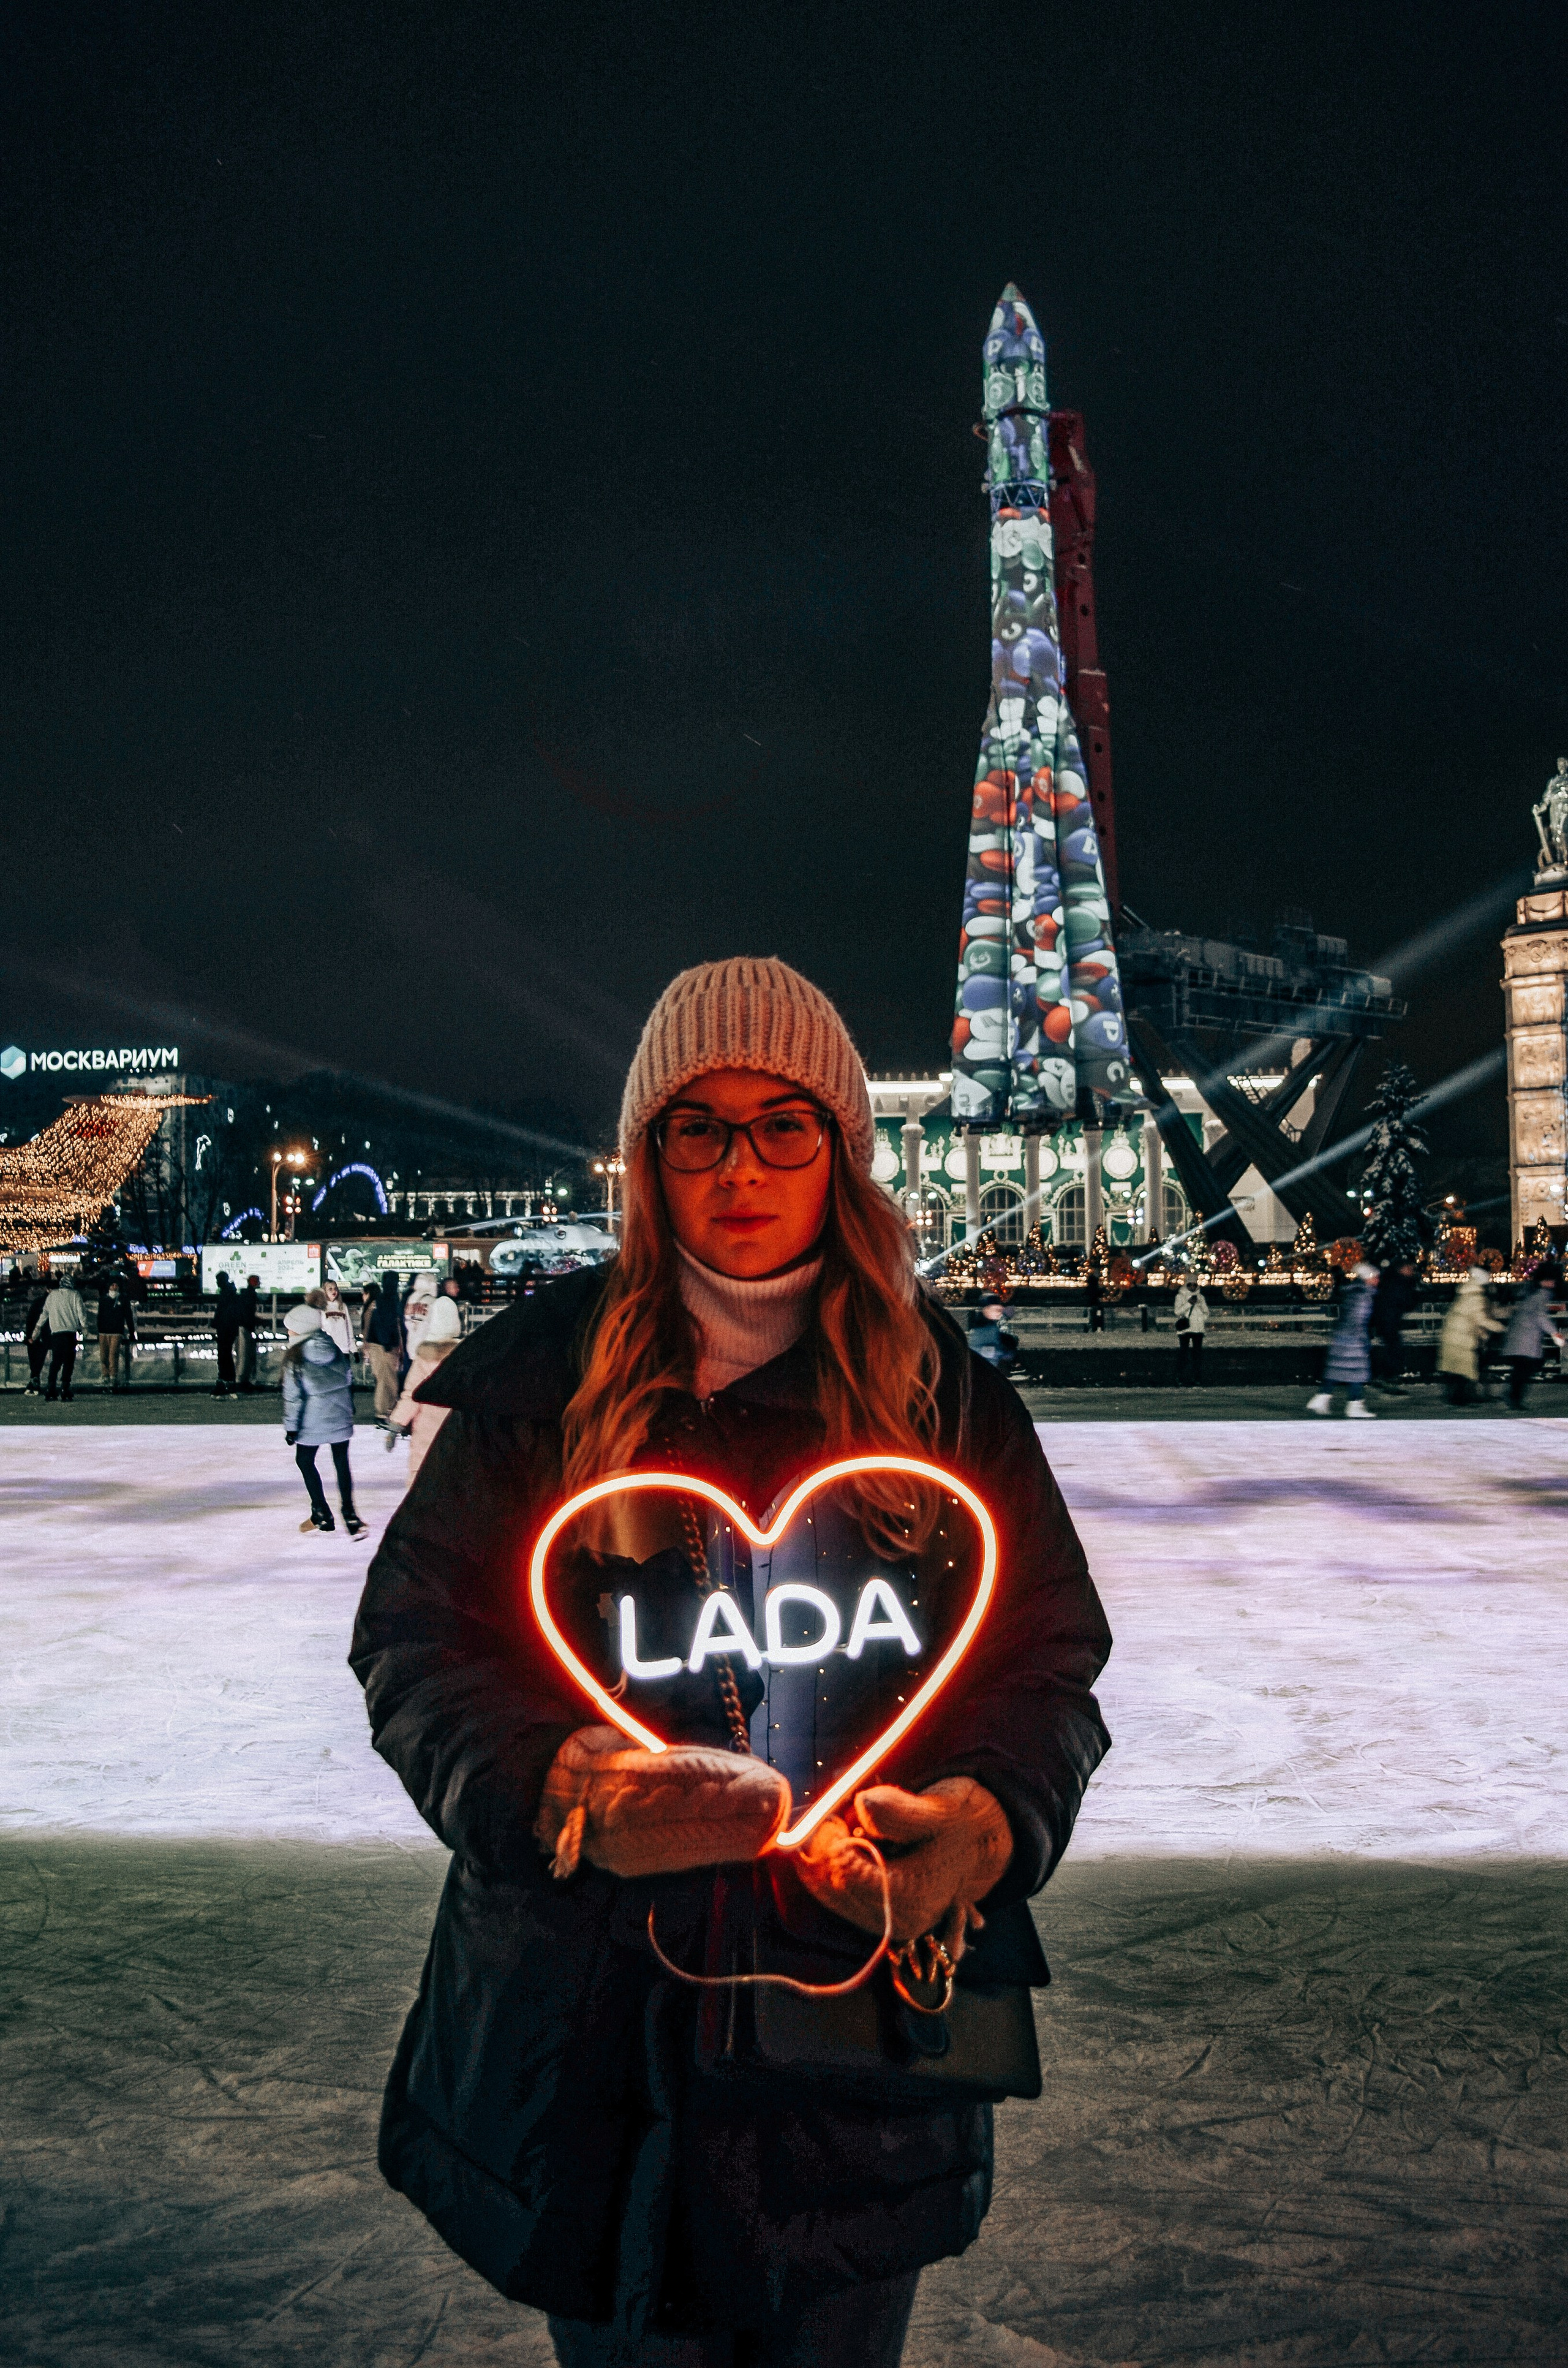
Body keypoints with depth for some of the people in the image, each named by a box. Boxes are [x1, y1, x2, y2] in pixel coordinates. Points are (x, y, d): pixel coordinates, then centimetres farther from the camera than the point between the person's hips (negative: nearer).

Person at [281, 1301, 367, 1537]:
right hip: (341, 1415, 5)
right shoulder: (333, 1347, 2)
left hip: (313, 1420, -5)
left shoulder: (294, 1356, -14)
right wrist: (350, 1407, 24)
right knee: (342, 1462, 11)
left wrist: (291, 1427, -5)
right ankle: (350, 1515, 6)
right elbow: (347, 1375, 11)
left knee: (305, 1460, 16)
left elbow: (293, 1395, -13)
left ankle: (322, 1515, 17)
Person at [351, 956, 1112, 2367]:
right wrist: (561, 1788, -23)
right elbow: (413, 1635, -5)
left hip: (864, 2000, 1)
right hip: (587, 2022, 0)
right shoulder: (546, 1375, -3)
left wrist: (983, 1821, -21)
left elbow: (1052, 1655, 0)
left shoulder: (943, 1389, 0)